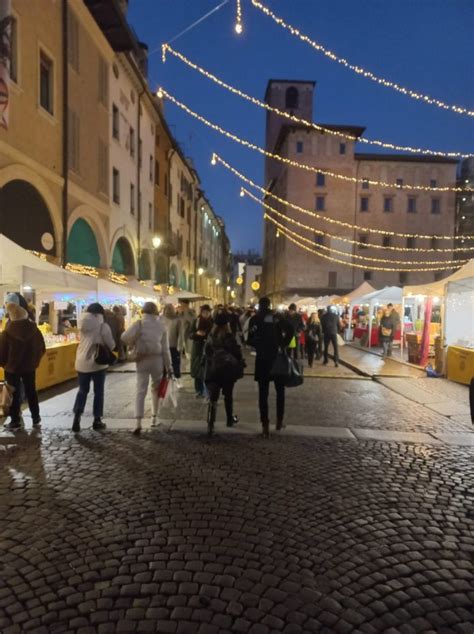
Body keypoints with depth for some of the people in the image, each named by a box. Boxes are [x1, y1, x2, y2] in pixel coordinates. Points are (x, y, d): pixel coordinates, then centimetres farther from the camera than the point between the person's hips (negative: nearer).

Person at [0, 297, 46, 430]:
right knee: (31, 392, 15)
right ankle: (36, 418, 23)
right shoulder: (34, 329, -9)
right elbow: (41, 348, 0)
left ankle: (15, 421, 17)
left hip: (12, 367, -3)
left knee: (14, 394, 9)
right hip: (29, 366, 3)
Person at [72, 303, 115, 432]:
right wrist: (107, 349, 13)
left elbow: (83, 340, 12)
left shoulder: (83, 324, 0)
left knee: (82, 390, 15)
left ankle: (77, 417, 2)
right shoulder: (103, 326, -11)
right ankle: (97, 420, 13)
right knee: (98, 392, 8)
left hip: (82, 362, 4)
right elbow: (111, 344, -8)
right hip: (98, 362, -3)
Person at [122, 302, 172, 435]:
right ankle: (154, 417, 26)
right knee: (156, 388, 18)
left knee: (141, 390, -1)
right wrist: (169, 366, 7)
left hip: (142, 360, -1)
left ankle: (138, 423, -11)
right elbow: (165, 348, 2)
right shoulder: (161, 325, 1)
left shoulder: (139, 324, -3)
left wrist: (134, 344, 4)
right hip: (157, 360, 1)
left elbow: (125, 337, -18)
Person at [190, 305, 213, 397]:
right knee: (197, 370, 8)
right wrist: (196, 333, -17)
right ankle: (199, 390, 22)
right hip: (197, 349, 2)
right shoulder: (196, 321, 3)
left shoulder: (212, 322, -1)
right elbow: (190, 334, 2)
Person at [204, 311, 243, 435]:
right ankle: (230, 419, 31)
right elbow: (237, 353, -10)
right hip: (228, 369, -2)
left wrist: (208, 368, 16)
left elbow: (206, 353, 9)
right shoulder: (229, 337, -10)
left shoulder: (211, 337, 3)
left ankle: (210, 424, -14)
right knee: (228, 395, 17)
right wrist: (240, 367, 2)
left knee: (213, 398, -2)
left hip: (213, 370, 2)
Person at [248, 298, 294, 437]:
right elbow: (290, 330, -12)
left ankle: (265, 425, 2)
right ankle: (279, 420, 21)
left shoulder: (254, 319, 0)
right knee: (280, 390, 16)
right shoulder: (278, 316, 2)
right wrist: (284, 345, -3)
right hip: (277, 357, 1)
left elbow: (250, 340, -5)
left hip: (262, 358, -1)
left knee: (263, 392, 4)